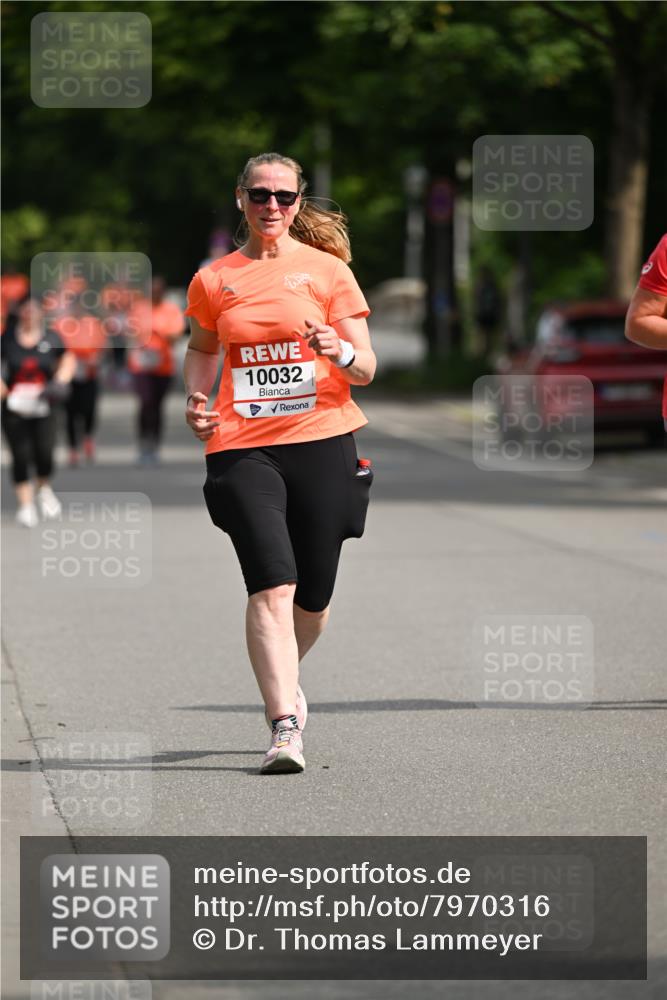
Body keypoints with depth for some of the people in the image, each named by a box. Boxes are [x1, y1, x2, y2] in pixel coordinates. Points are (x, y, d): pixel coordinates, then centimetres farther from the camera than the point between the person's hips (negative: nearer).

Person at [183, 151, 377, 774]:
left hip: (321, 442, 1)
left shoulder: (327, 270, 5)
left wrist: (340, 351, -18)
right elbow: (200, 348, 28)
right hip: (243, 447, -1)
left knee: (312, 597, 7)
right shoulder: (213, 280, 9)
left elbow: (366, 369, 4)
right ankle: (284, 726, -20)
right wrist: (196, 398, 9)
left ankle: (283, 678, 39)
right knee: (272, 585, -18)